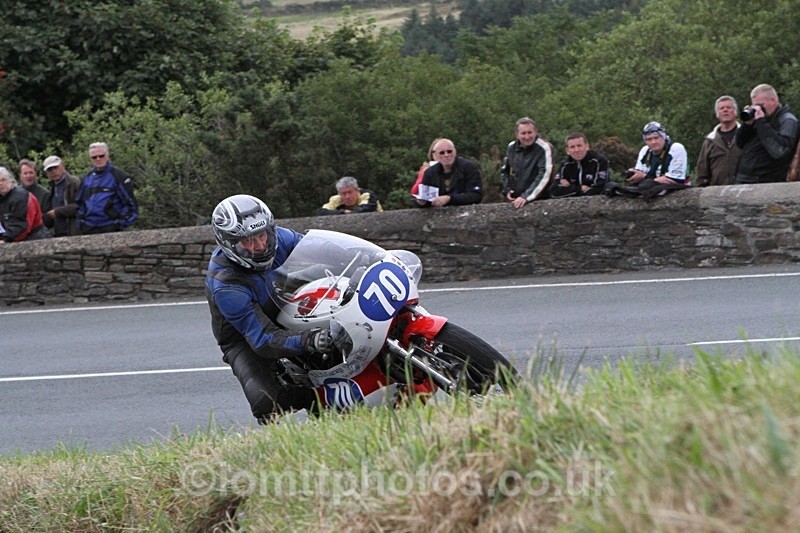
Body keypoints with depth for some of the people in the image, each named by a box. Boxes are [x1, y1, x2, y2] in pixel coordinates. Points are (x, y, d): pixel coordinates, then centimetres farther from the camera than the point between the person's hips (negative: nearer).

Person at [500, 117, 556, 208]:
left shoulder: (544, 148, -12)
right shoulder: (511, 147, 8)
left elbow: (544, 176, -19)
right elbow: (504, 171, 24)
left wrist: (526, 197, -24)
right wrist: (507, 190, 8)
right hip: (514, 202, 6)